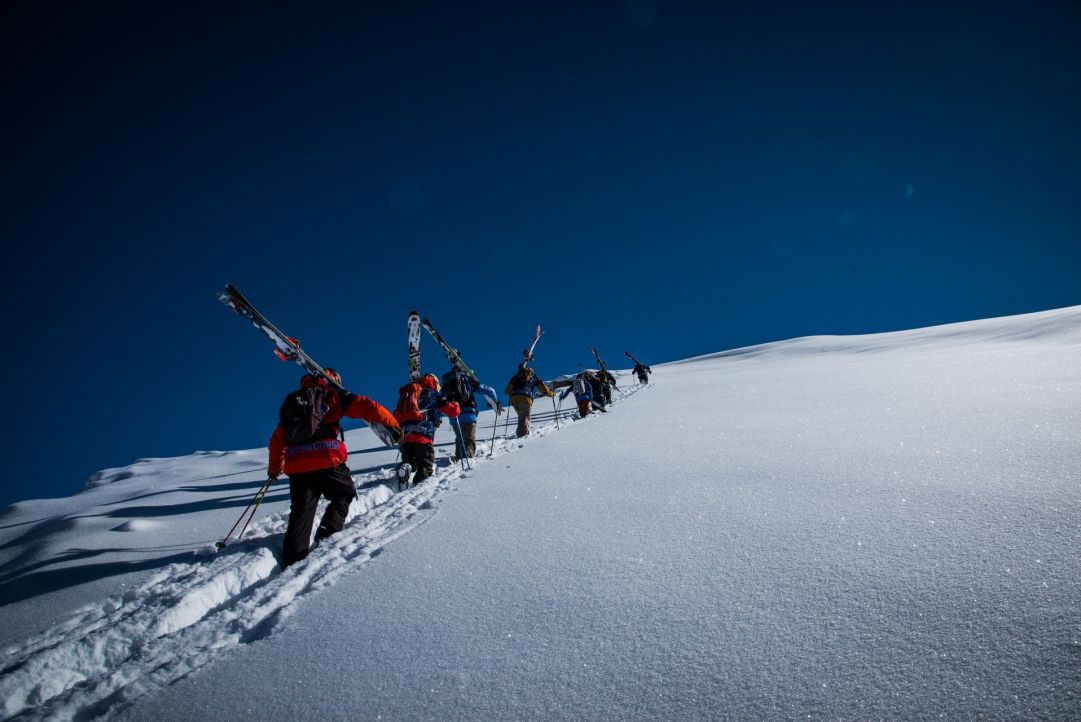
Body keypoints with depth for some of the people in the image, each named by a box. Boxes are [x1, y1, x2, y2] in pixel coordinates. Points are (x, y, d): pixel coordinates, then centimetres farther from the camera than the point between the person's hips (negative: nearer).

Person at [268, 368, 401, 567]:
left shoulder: (292, 400, 24)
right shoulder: (332, 394, 8)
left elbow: (278, 439, 26)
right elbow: (365, 407, -3)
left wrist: (274, 468, 35)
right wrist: (392, 423, 8)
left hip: (296, 465, 5)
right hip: (326, 461, -4)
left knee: (300, 512, 8)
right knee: (345, 493, 18)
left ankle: (292, 561, -1)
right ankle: (328, 533, 4)